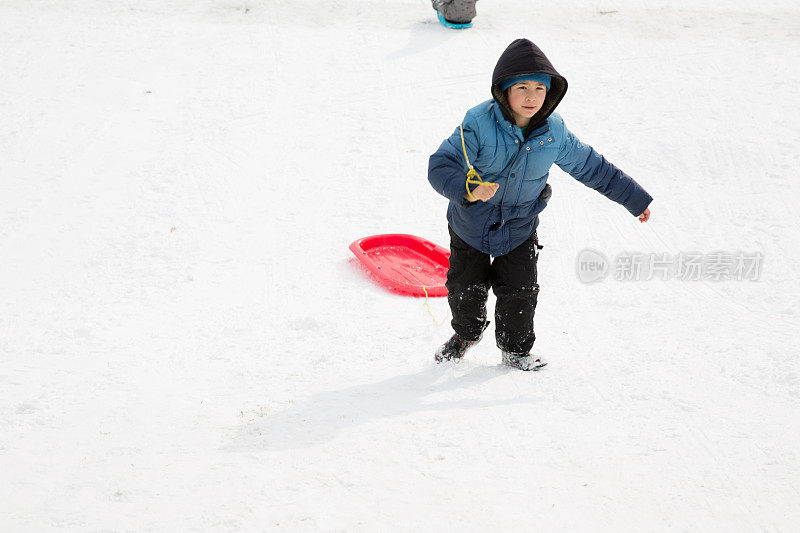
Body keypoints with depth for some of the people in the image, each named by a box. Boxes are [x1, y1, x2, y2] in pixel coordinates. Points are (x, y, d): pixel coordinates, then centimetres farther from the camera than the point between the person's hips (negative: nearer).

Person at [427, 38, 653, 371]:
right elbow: (441, 165, -31)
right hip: (471, 225, -1)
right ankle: (466, 333, 44)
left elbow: (592, 167, 0)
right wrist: (468, 190, -52)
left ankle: (515, 349, 27)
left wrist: (635, 198, 6)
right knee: (465, 289, 11)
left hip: (519, 228, 2)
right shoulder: (478, 124, -27)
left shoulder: (554, 132, -14)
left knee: (520, 292, 0)